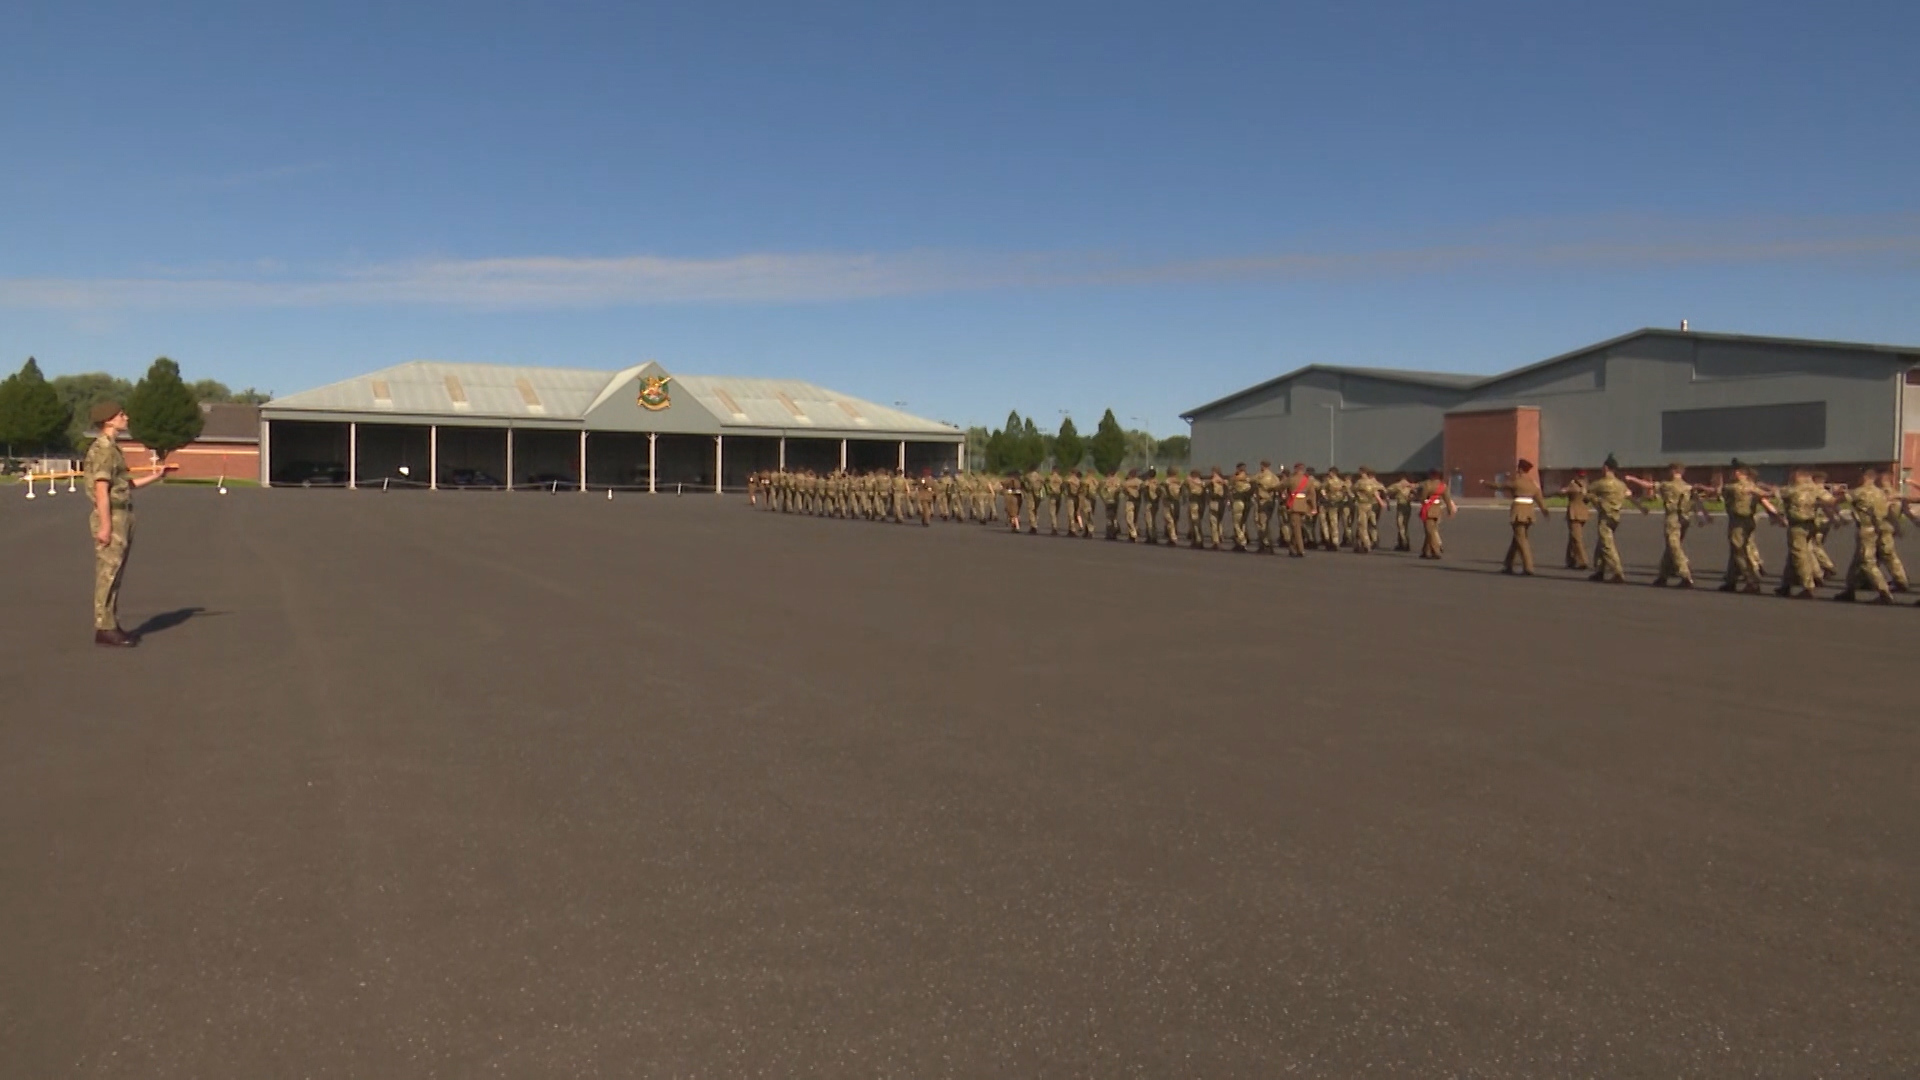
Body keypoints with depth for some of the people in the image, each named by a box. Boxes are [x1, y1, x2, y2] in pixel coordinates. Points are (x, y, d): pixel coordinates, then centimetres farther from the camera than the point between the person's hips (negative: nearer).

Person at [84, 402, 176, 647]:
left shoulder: (112, 449, 17)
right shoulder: (103, 449, -14)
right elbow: (101, 490, -19)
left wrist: (156, 476, 17)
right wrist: (105, 526, -22)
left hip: (121, 518, 10)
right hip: (111, 518, -10)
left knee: (114, 575, 11)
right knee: (108, 575, -7)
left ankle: (110, 627, 16)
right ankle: (105, 630, -4)